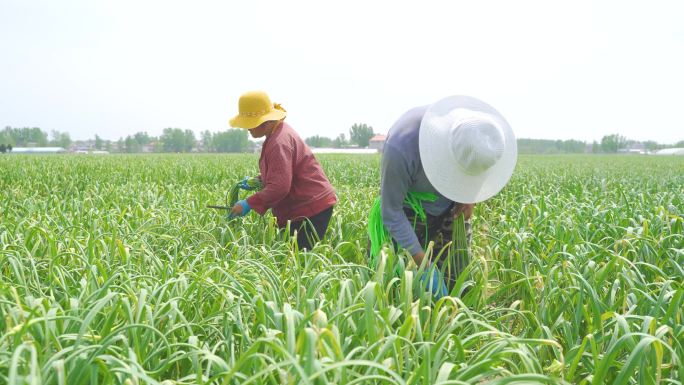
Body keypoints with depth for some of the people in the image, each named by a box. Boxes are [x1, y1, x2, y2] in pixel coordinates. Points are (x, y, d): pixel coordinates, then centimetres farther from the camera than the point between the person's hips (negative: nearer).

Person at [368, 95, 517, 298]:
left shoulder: (479, 127, -22)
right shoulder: (401, 147, -37)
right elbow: (391, 211, -26)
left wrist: (472, 196, -14)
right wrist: (423, 262, -27)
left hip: (451, 210, 4)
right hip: (408, 210, -4)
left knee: (455, 281, 2)